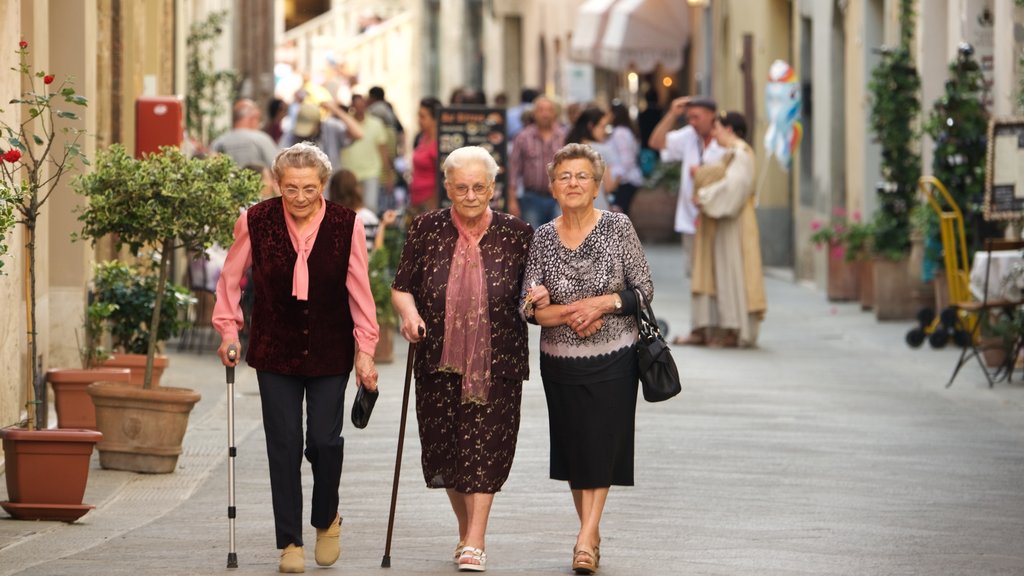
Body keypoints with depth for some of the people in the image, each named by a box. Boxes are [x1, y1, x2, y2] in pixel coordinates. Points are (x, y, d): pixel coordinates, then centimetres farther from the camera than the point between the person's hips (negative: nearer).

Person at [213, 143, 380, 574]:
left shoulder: (346, 225, -9)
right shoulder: (255, 222, -9)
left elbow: (359, 291, -2)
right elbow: (230, 280, 5)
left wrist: (365, 349, -3)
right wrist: (228, 330, 0)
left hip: (330, 354, 0)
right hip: (275, 352, 0)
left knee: (325, 440, -5)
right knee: (284, 445, -2)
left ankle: (326, 519, 23)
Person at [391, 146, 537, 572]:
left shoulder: (516, 234, 0)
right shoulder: (426, 230, 2)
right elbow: (401, 286, 8)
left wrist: (539, 298, -11)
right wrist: (408, 311, -13)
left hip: (495, 362, -2)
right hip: (438, 361, 2)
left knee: (484, 448, -8)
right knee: (444, 449, 7)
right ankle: (466, 530, 27)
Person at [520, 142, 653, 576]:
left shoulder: (618, 227, -5)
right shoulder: (542, 238, 1)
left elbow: (644, 291, -4)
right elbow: (530, 307, -2)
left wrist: (601, 303, -18)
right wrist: (572, 314, -19)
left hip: (613, 360, -3)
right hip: (560, 360, 3)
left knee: (601, 443, -6)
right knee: (571, 444, 10)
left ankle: (586, 539, -8)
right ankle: (590, 535, 22)